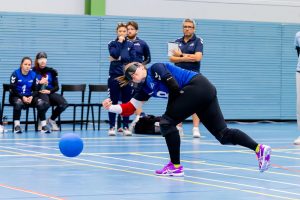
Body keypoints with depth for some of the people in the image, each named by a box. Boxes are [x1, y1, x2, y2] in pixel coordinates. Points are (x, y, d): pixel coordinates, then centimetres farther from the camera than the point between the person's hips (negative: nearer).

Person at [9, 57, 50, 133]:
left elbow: (35, 90, 5)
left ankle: (44, 125, -17)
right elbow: (12, 90, -10)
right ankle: (17, 125, -27)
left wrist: (31, 97, -16)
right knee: (18, 103, -38)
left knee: (41, 103, -23)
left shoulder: (33, 75, 4)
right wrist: (22, 97, -21)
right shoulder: (15, 74, -6)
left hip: (29, 97, 3)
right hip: (16, 97, -3)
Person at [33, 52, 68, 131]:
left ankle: (51, 119, 2)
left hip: (50, 92, 4)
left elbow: (57, 87, 9)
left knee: (64, 103, -23)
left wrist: (49, 91, -10)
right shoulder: (33, 71, 2)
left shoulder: (51, 71, 10)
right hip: (39, 93, -4)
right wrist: (39, 83, -17)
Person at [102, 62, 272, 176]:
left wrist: (172, 110, -1)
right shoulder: (146, 89, 21)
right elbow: (129, 108, 21)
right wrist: (111, 107, 8)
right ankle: (260, 149, -3)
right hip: (206, 91, 9)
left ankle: (176, 166, -2)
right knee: (223, 134, 4)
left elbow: (175, 88, -12)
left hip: (197, 86, -9)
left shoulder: (156, 69, -3)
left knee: (167, 122, -6)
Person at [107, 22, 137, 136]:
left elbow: (133, 59, -4)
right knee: (113, 102, 0)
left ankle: (126, 127, 11)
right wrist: (119, 42, -8)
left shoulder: (130, 45, 8)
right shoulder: (112, 44, 5)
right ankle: (112, 127, 6)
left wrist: (119, 58, -10)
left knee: (126, 102, 3)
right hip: (114, 76, -1)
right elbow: (115, 54, -15)